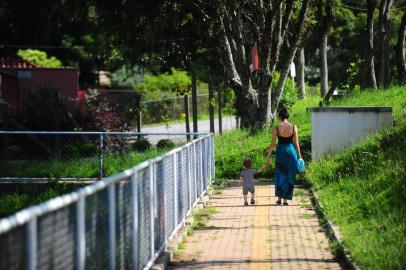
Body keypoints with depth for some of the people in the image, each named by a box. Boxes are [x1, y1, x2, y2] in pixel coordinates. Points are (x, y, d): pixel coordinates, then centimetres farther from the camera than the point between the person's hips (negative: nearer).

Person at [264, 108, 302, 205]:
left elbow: (272, 144, -4)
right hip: (291, 151, 0)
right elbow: (296, 143, -1)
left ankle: (279, 198, 10)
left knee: (279, 175, 15)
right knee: (289, 176, 9)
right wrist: (299, 156, 7)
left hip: (280, 151, 0)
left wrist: (267, 157, 3)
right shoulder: (293, 127, -5)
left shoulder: (276, 128, -7)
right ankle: (285, 199, 8)